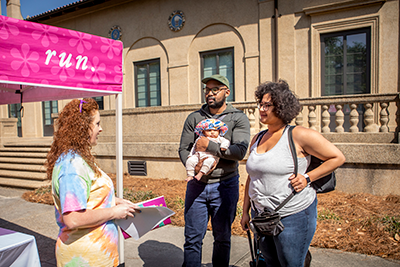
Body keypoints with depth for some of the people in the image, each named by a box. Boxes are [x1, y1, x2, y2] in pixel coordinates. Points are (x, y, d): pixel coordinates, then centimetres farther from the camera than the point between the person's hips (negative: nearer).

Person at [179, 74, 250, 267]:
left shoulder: (239, 119, -2)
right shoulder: (194, 118, 6)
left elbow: (240, 151, -15)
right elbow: (183, 149, 3)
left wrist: (209, 146, -20)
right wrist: (193, 165, -16)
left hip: (225, 185, -1)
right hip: (197, 184, 2)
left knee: (222, 238, 13)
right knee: (192, 237, 9)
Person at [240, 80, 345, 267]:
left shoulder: (299, 136, -12)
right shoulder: (257, 139, 7)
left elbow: (338, 158, -6)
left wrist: (307, 178, -15)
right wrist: (245, 211, 13)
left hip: (293, 216, -6)